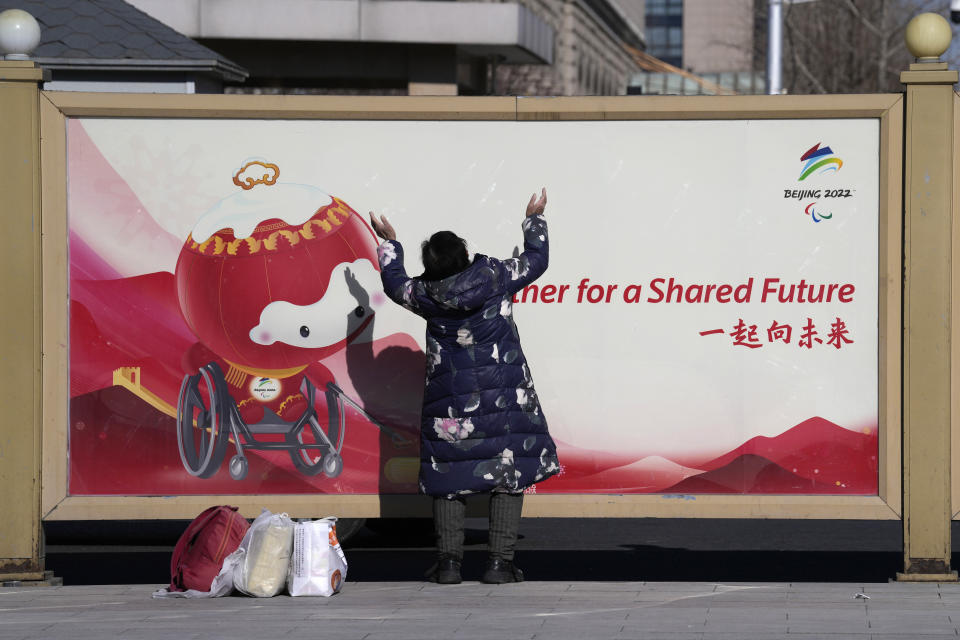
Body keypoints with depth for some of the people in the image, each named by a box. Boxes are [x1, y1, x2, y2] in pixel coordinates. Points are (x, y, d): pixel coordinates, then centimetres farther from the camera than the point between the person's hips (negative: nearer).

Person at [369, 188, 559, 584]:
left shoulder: (426, 295, -7)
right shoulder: (495, 277, -10)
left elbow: (394, 283, 16)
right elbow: (536, 261, 8)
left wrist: (388, 244, 31)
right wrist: (535, 219, 24)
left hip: (449, 399, 1)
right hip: (504, 397, -1)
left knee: (449, 476, 10)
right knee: (508, 471, 3)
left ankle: (448, 560, 8)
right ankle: (500, 561, -2)